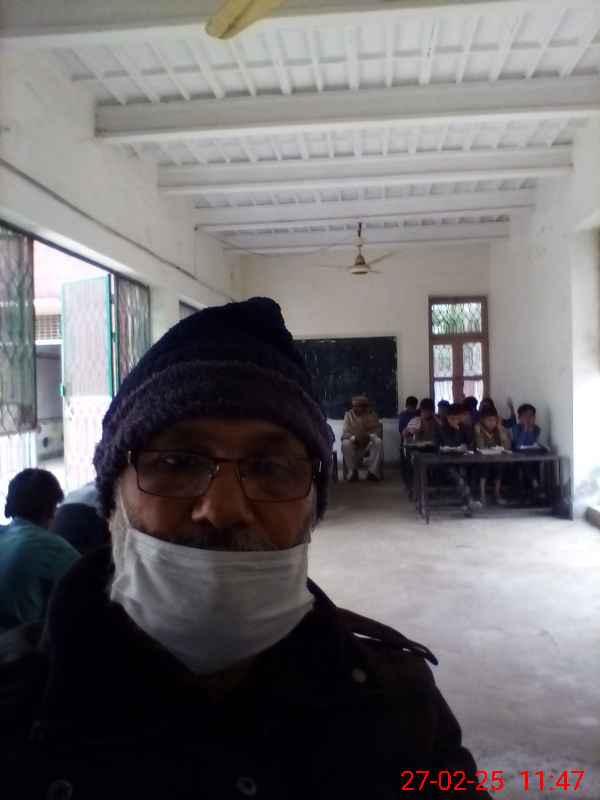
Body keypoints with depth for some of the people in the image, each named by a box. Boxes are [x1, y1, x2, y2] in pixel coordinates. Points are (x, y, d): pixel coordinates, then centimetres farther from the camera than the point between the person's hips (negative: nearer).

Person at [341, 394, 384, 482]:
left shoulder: (372, 415, -1)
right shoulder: (348, 415, -3)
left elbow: (377, 432, -6)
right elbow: (344, 434, -10)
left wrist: (369, 437, -30)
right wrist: (354, 438, -32)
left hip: (369, 444, 1)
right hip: (354, 444, -1)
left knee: (378, 442, -30)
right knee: (345, 444, -32)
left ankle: (373, 472, -25)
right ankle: (352, 472, -21)